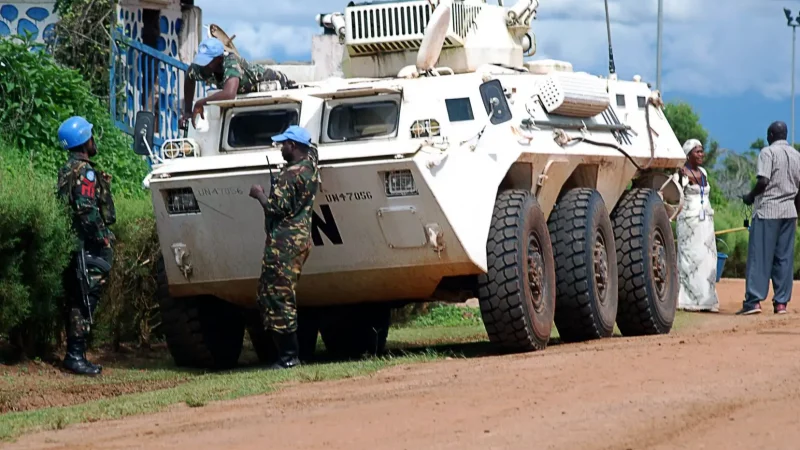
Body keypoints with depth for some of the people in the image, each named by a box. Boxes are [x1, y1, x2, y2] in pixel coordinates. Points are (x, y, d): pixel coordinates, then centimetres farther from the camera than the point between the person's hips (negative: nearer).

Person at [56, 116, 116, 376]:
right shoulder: (85, 171, -14)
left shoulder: (68, 170, 17)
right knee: (86, 300, -9)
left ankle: (74, 353, 17)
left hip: (77, 246, 10)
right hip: (90, 246, -10)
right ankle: (76, 356, -11)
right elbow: (87, 210, -22)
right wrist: (103, 237, -17)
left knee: (76, 300, 13)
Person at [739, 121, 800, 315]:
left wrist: (750, 197, -1)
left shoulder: (768, 152, -7)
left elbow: (763, 181, -18)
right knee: (784, 257, 7)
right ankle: (781, 302, 4)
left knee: (759, 257, -6)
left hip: (767, 211, -6)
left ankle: (754, 300, -12)